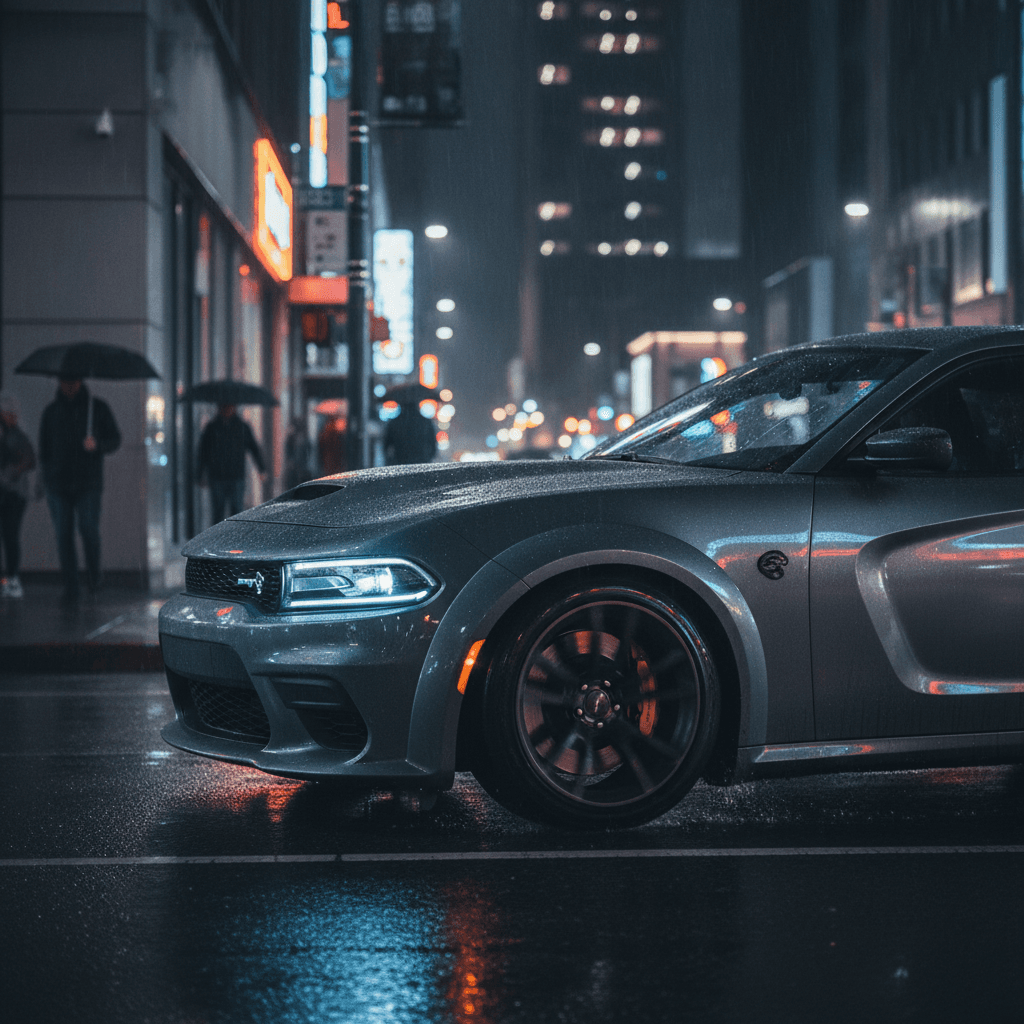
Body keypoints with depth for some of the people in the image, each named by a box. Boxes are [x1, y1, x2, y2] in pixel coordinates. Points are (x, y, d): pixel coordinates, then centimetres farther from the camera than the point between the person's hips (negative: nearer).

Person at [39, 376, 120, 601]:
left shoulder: (97, 407, 9)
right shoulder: (51, 412, 15)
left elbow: (114, 440, 9)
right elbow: (44, 448, 18)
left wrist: (97, 445, -13)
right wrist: (47, 473, 4)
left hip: (88, 483, -2)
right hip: (58, 485, 2)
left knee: (89, 528, -14)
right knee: (63, 534, -2)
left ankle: (93, 575, 9)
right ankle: (70, 586, 3)